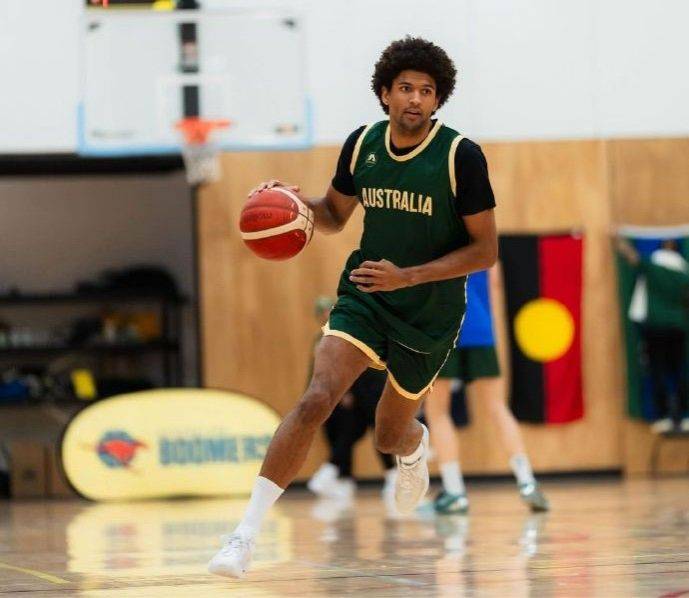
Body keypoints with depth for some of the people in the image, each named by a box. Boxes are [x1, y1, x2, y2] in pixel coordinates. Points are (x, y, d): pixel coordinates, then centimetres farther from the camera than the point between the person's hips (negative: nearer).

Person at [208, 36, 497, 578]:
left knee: (389, 439, 14)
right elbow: (335, 215, 15)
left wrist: (407, 276, -22)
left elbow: (486, 250, -12)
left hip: (429, 317, -1)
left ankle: (415, 445, 56)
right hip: (363, 298, 2)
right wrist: (295, 201, -8)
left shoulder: (461, 156, -14)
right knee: (317, 400, -23)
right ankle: (246, 535, -25)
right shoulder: (361, 144, -2)